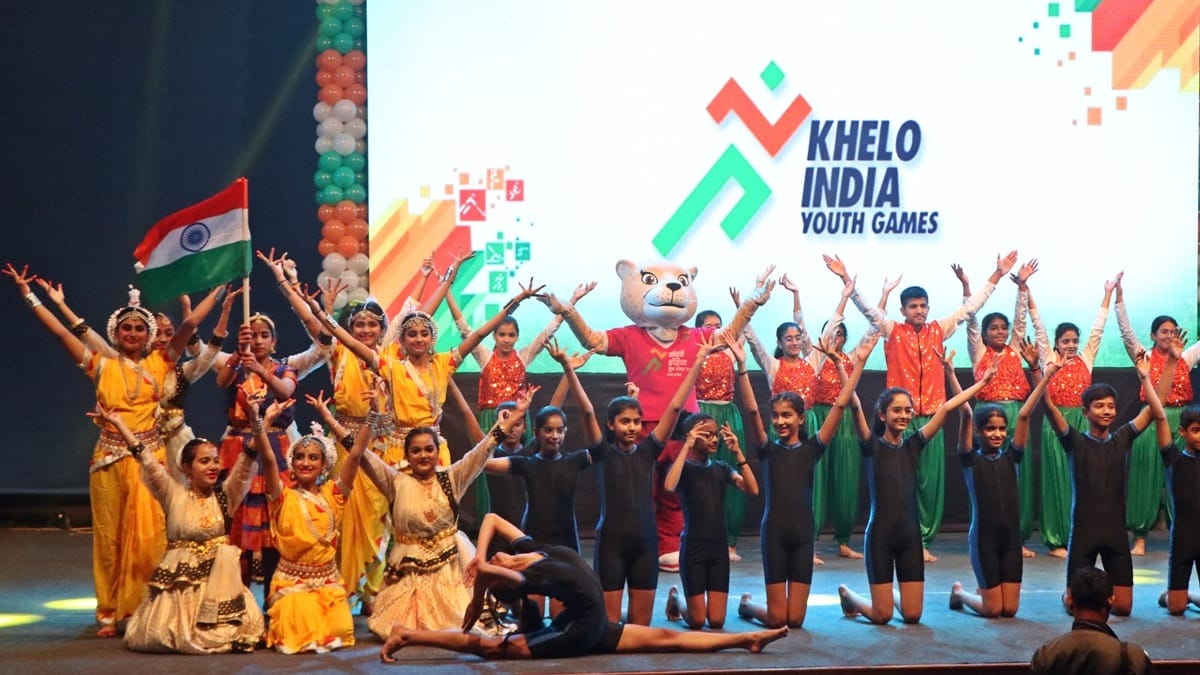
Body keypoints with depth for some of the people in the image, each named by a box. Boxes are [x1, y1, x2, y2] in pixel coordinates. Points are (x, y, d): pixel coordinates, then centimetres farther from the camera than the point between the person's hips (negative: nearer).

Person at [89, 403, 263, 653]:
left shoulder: (225, 495, 4)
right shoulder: (175, 495, 2)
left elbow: (247, 460, -7)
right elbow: (146, 460, -3)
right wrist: (118, 424, -7)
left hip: (220, 577, 1)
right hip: (179, 579, -1)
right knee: (159, 635, -14)